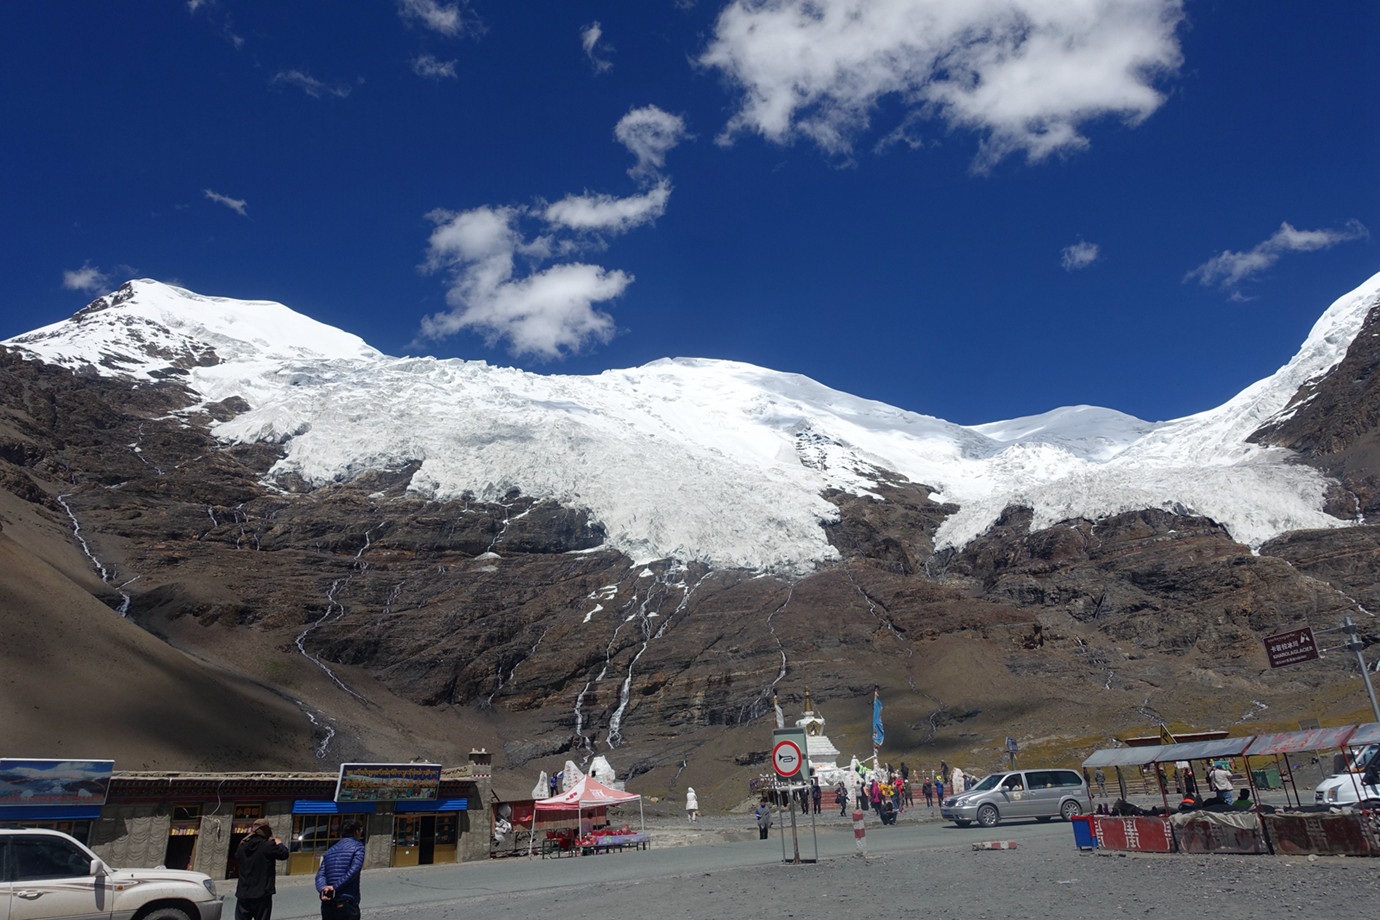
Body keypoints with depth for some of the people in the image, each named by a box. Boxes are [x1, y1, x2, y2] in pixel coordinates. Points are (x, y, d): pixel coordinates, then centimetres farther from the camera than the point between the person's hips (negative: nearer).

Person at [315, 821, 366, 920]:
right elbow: (353, 871, -14)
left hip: (326, 904, 6)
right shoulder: (358, 846, 1)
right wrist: (335, 887, -14)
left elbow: (320, 874, 5)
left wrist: (323, 889, -11)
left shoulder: (330, 851, 20)